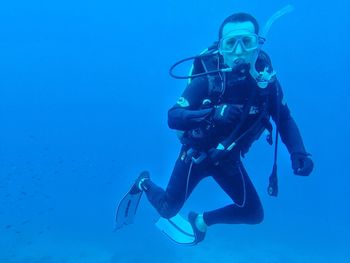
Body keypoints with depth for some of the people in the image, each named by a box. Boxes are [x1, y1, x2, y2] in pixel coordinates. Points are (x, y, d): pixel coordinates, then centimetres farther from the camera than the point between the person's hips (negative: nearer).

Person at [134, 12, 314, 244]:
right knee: (168, 210, 8)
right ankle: (144, 183, 42)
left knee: (254, 214, 5)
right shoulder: (207, 80, -28)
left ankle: (201, 220, 29)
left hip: (228, 159, 4)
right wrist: (213, 113, -51)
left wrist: (299, 152, -24)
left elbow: (284, 119, -7)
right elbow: (173, 118, -35)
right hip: (196, 155, -3)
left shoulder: (266, 80, -18)